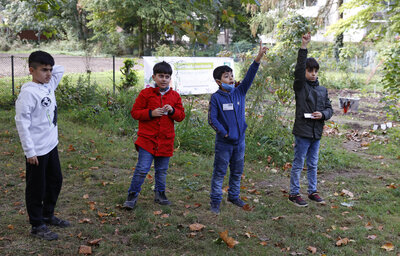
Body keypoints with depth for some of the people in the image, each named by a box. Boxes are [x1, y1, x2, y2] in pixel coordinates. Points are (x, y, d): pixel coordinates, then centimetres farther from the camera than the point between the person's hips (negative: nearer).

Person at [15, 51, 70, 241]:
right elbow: (22, 122, -19)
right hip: (37, 150, -9)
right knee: (36, 188, 5)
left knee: (55, 182, 20)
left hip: (51, 146, 9)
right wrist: (29, 151, -20)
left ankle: (48, 216, 38)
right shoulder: (28, 92, -18)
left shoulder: (49, 85, 5)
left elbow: (60, 70, 23)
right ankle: (37, 225, 19)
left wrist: (49, 69, 4)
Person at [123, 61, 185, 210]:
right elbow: (135, 112, -2)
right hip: (147, 139, -3)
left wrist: (172, 111, -11)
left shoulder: (175, 96, 7)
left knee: (162, 170, 14)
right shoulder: (145, 94, -2)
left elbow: (181, 115, 10)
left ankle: (160, 194, 31)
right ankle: (132, 196, 8)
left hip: (166, 140, 4)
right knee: (142, 169, -7)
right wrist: (151, 113, -16)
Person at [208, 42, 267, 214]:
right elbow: (212, 119, -11)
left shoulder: (239, 92, 3)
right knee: (219, 172, 3)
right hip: (224, 143, -5)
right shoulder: (216, 98, -9)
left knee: (237, 172, 16)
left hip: (240, 141, 5)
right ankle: (215, 200, 12)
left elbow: (249, 77, -7)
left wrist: (258, 58, -17)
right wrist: (224, 133, -15)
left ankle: (234, 196, 32)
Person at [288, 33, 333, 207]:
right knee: (298, 164, 2)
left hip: (316, 133, 6)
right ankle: (294, 194, 12)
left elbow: (329, 108, 12)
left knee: (313, 164, 16)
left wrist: (323, 114, -12)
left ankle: (312, 191, 28)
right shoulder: (300, 86, -6)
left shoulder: (323, 90, 11)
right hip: (302, 131, -5)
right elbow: (299, 69, -21)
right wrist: (304, 47, -28)